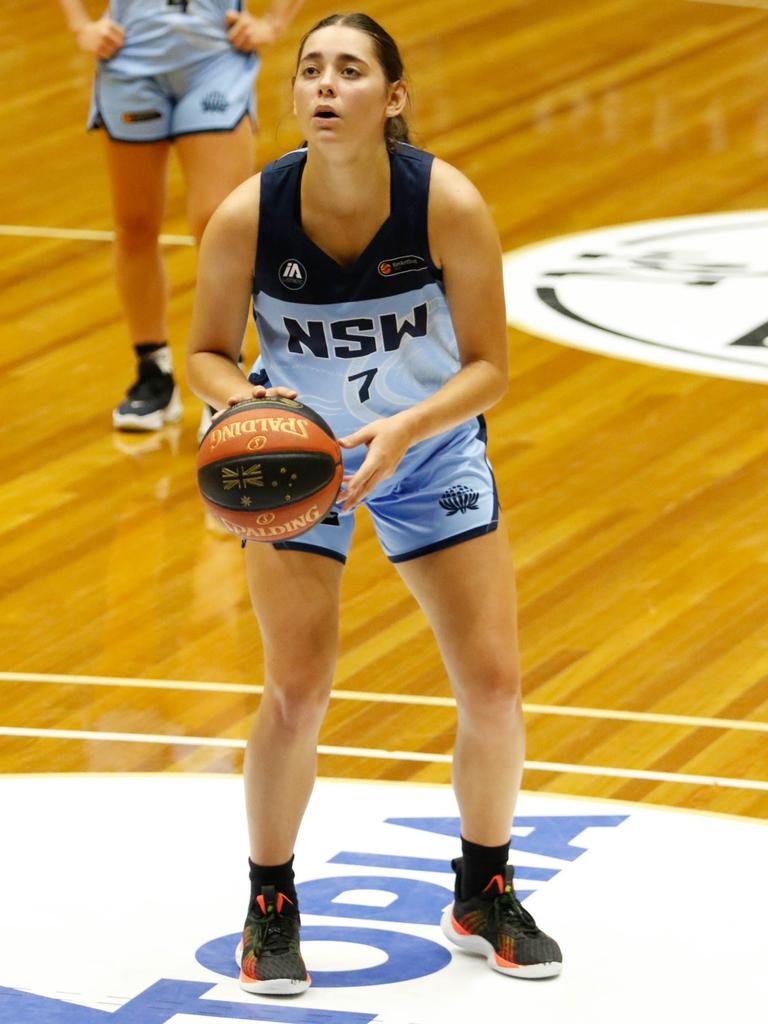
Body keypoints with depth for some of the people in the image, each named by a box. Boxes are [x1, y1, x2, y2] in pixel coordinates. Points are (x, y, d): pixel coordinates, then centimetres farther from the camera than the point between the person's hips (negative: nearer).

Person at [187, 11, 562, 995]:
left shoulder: (448, 205, -25)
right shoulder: (248, 216, -24)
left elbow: (488, 367, -17)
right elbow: (206, 354, -9)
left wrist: (406, 429, -34)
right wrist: (250, 403, -31)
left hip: (431, 447, 1)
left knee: (493, 683, -1)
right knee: (296, 692, -9)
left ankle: (483, 896, 23)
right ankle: (270, 907, 14)